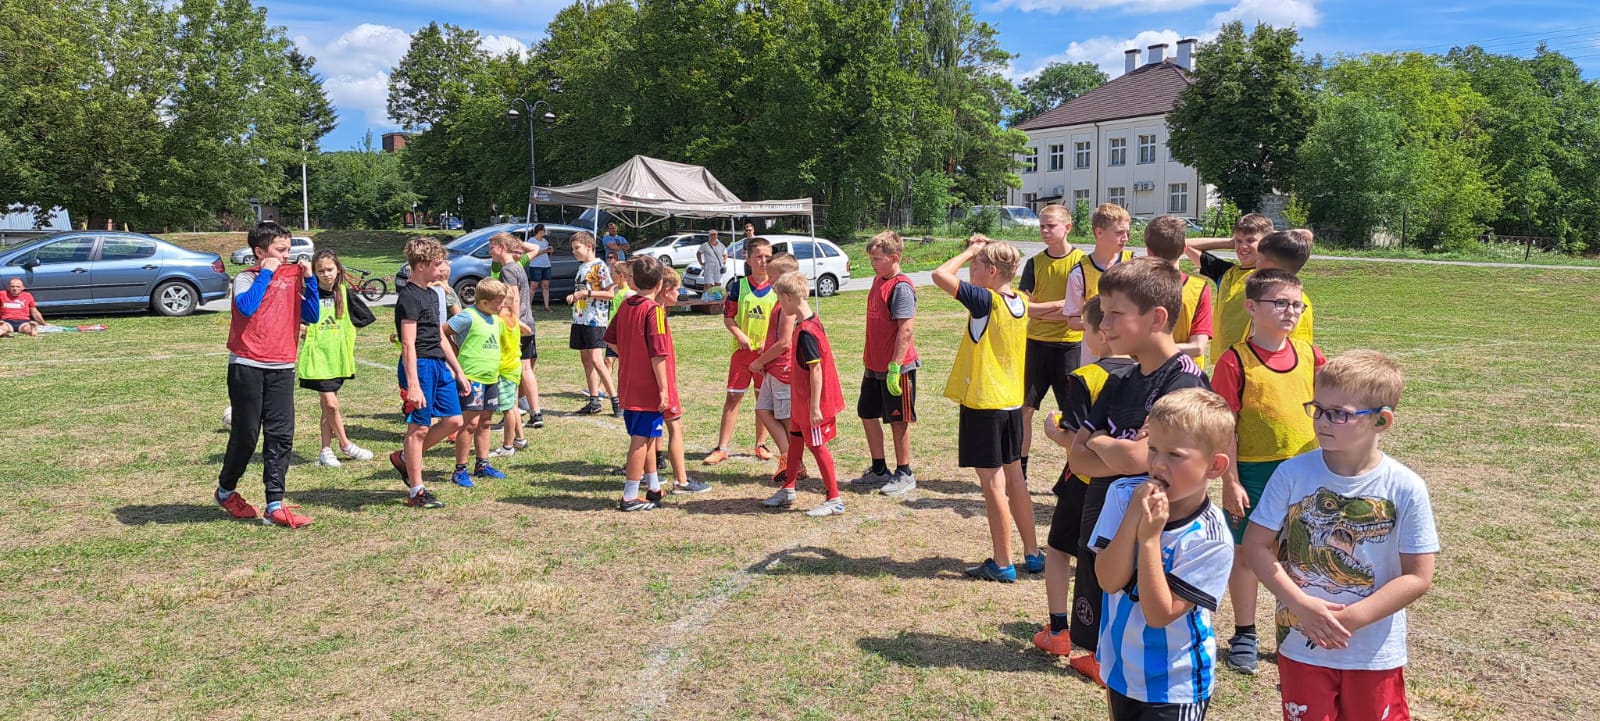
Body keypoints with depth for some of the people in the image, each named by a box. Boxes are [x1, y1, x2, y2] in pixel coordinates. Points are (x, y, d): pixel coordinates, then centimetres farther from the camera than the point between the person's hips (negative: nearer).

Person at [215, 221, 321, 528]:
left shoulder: (291, 278, 10)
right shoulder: (246, 278, -3)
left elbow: (311, 316, 3)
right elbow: (246, 306, -23)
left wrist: (309, 279, -4)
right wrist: (266, 273, -15)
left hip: (282, 368, 4)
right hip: (247, 367, -4)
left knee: (281, 436, -1)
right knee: (246, 434, 5)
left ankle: (275, 506, 1)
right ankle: (226, 490, 29)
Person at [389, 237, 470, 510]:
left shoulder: (432, 295, 16)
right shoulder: (409, 297, -13)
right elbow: (408, 345, -19)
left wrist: (459, 372, 21)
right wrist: (413, 385, -24)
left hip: (439, 365, 9)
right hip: (419, 366, -9)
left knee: (453, 420, 8)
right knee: (419, 427, -2)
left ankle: (404, 458, 24)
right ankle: (416, 492, 7)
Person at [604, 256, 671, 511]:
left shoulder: (625, 305, 6)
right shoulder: (654, 310, -16)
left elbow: (610, 340, 12)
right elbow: (658, 354, -19)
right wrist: (663, 389, -16)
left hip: (629, 384, 8)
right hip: (649, 387, -8)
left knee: (647, 436, 18)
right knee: (642, 439, -1)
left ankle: (653, 488, 30)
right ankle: (630, 497, 3)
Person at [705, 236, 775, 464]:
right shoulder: (738, 286, -1)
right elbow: (728, 317, 3)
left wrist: (769, 340, -12)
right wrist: (739, 334, -15)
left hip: (767, 352, 0)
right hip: (742, 350, 0)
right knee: (733, 396, 0)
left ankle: (761, 444, 24)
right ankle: (722, 448, 3)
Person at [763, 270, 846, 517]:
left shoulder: (806, 332, -24)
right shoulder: (812, 322, 5)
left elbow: (816, 370, -25)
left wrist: (815, 407, -23)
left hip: (813, 403, -10)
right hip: (803, 401, 10)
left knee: (817, 446, 1)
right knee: (795, 439, 19)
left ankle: (834, 500, 11)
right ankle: (788, 490, 34)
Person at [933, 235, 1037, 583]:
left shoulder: (986, 301, -18)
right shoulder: (1020, 302, 4)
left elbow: (941, 275, -25)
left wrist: (971, 251, -10)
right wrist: (981, 251, 14)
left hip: (983, 404, -8)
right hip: (1012, 402, 8)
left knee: (993, 483, 0)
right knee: (1014, 478, 17)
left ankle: (1002, 564, 7)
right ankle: (1032, 553, 26)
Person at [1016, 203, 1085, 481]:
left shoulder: (1081, 260, -4)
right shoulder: (1035, 262, 5)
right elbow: (1023, 306, -3)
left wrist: (1041, 309, -15)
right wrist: (1059, 306, -13)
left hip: (1069, 344, -3)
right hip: (1036, 343, 3)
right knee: (1024, 407, 4)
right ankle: (1020, 471, 15)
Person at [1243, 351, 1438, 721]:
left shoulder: (1405, 489, -14)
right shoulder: (1293, 473, -11)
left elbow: (1418, 577, -11)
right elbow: (1256, 544, -8)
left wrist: (1350, 619, -17)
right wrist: (1301, 605, -18)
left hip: (1375, 652, -1)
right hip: (1300, 644, 1)